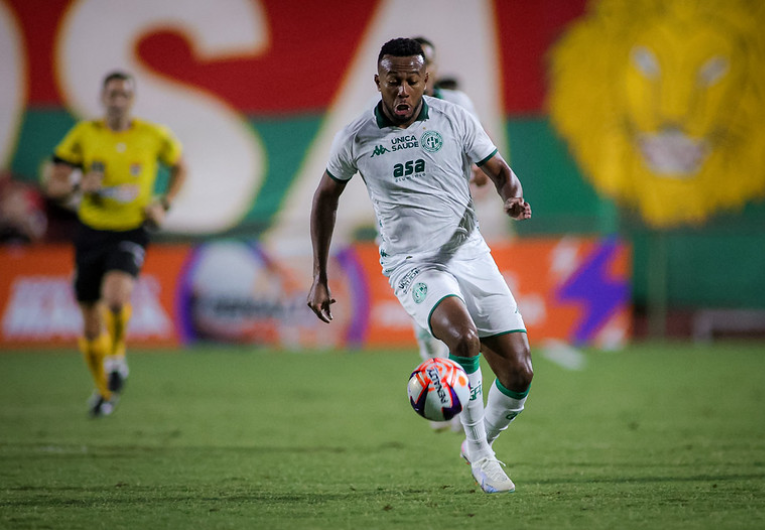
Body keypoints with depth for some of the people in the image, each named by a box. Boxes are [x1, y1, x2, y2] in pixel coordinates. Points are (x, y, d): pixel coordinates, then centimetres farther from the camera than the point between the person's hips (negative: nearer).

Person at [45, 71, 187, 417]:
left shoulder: (154, 137, -2)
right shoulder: (83, 135, -2)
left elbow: (179, 168, 18)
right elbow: (53, 186, 0)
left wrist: (164, 205, 2)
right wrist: (79, 186, -21)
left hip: (131, 233, -2)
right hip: (91, 232, 2)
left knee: (115, 298, -30)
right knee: (91, 321, 8)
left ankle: (117, 354, 1)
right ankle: (105, 391, 32)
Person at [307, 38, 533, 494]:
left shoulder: (455, 121, 0)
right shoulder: (355, 139, -1)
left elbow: (500, 171, 11)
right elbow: (327, 195, 15)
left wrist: (514, 198, -14)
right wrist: (320, 277, 14)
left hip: (471, 255, 3)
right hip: (413, 265, -3)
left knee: (519, 372, -3)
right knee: (465, 339, -33)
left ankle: (482, 444, 28)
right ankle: (478, 453, -13)